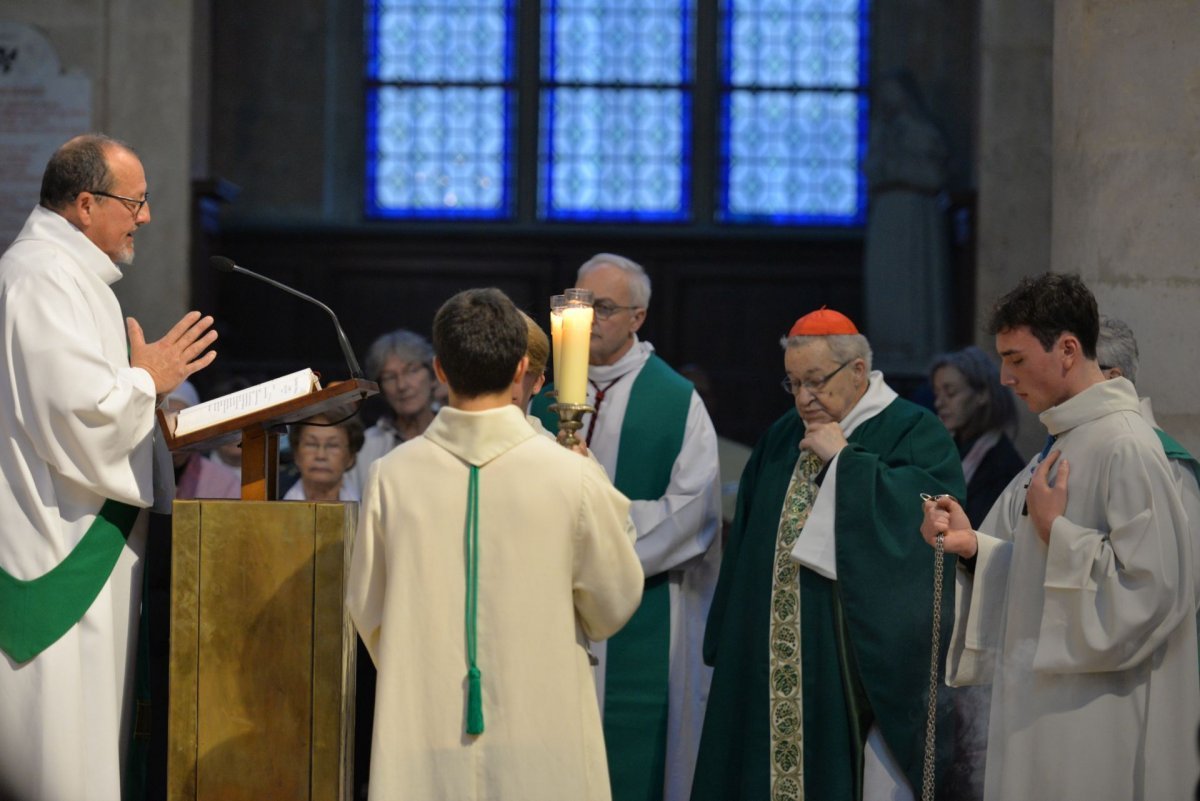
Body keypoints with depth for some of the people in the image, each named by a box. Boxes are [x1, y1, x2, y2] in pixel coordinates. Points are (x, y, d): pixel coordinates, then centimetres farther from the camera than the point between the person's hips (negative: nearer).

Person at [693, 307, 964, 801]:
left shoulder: (913, 433, -2)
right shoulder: (781, 439, 17)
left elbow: (935, 502, -22)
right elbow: (747, 544, 20)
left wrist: (843, 460, -15)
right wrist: (730, 644, 15)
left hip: (860, 659, -6)